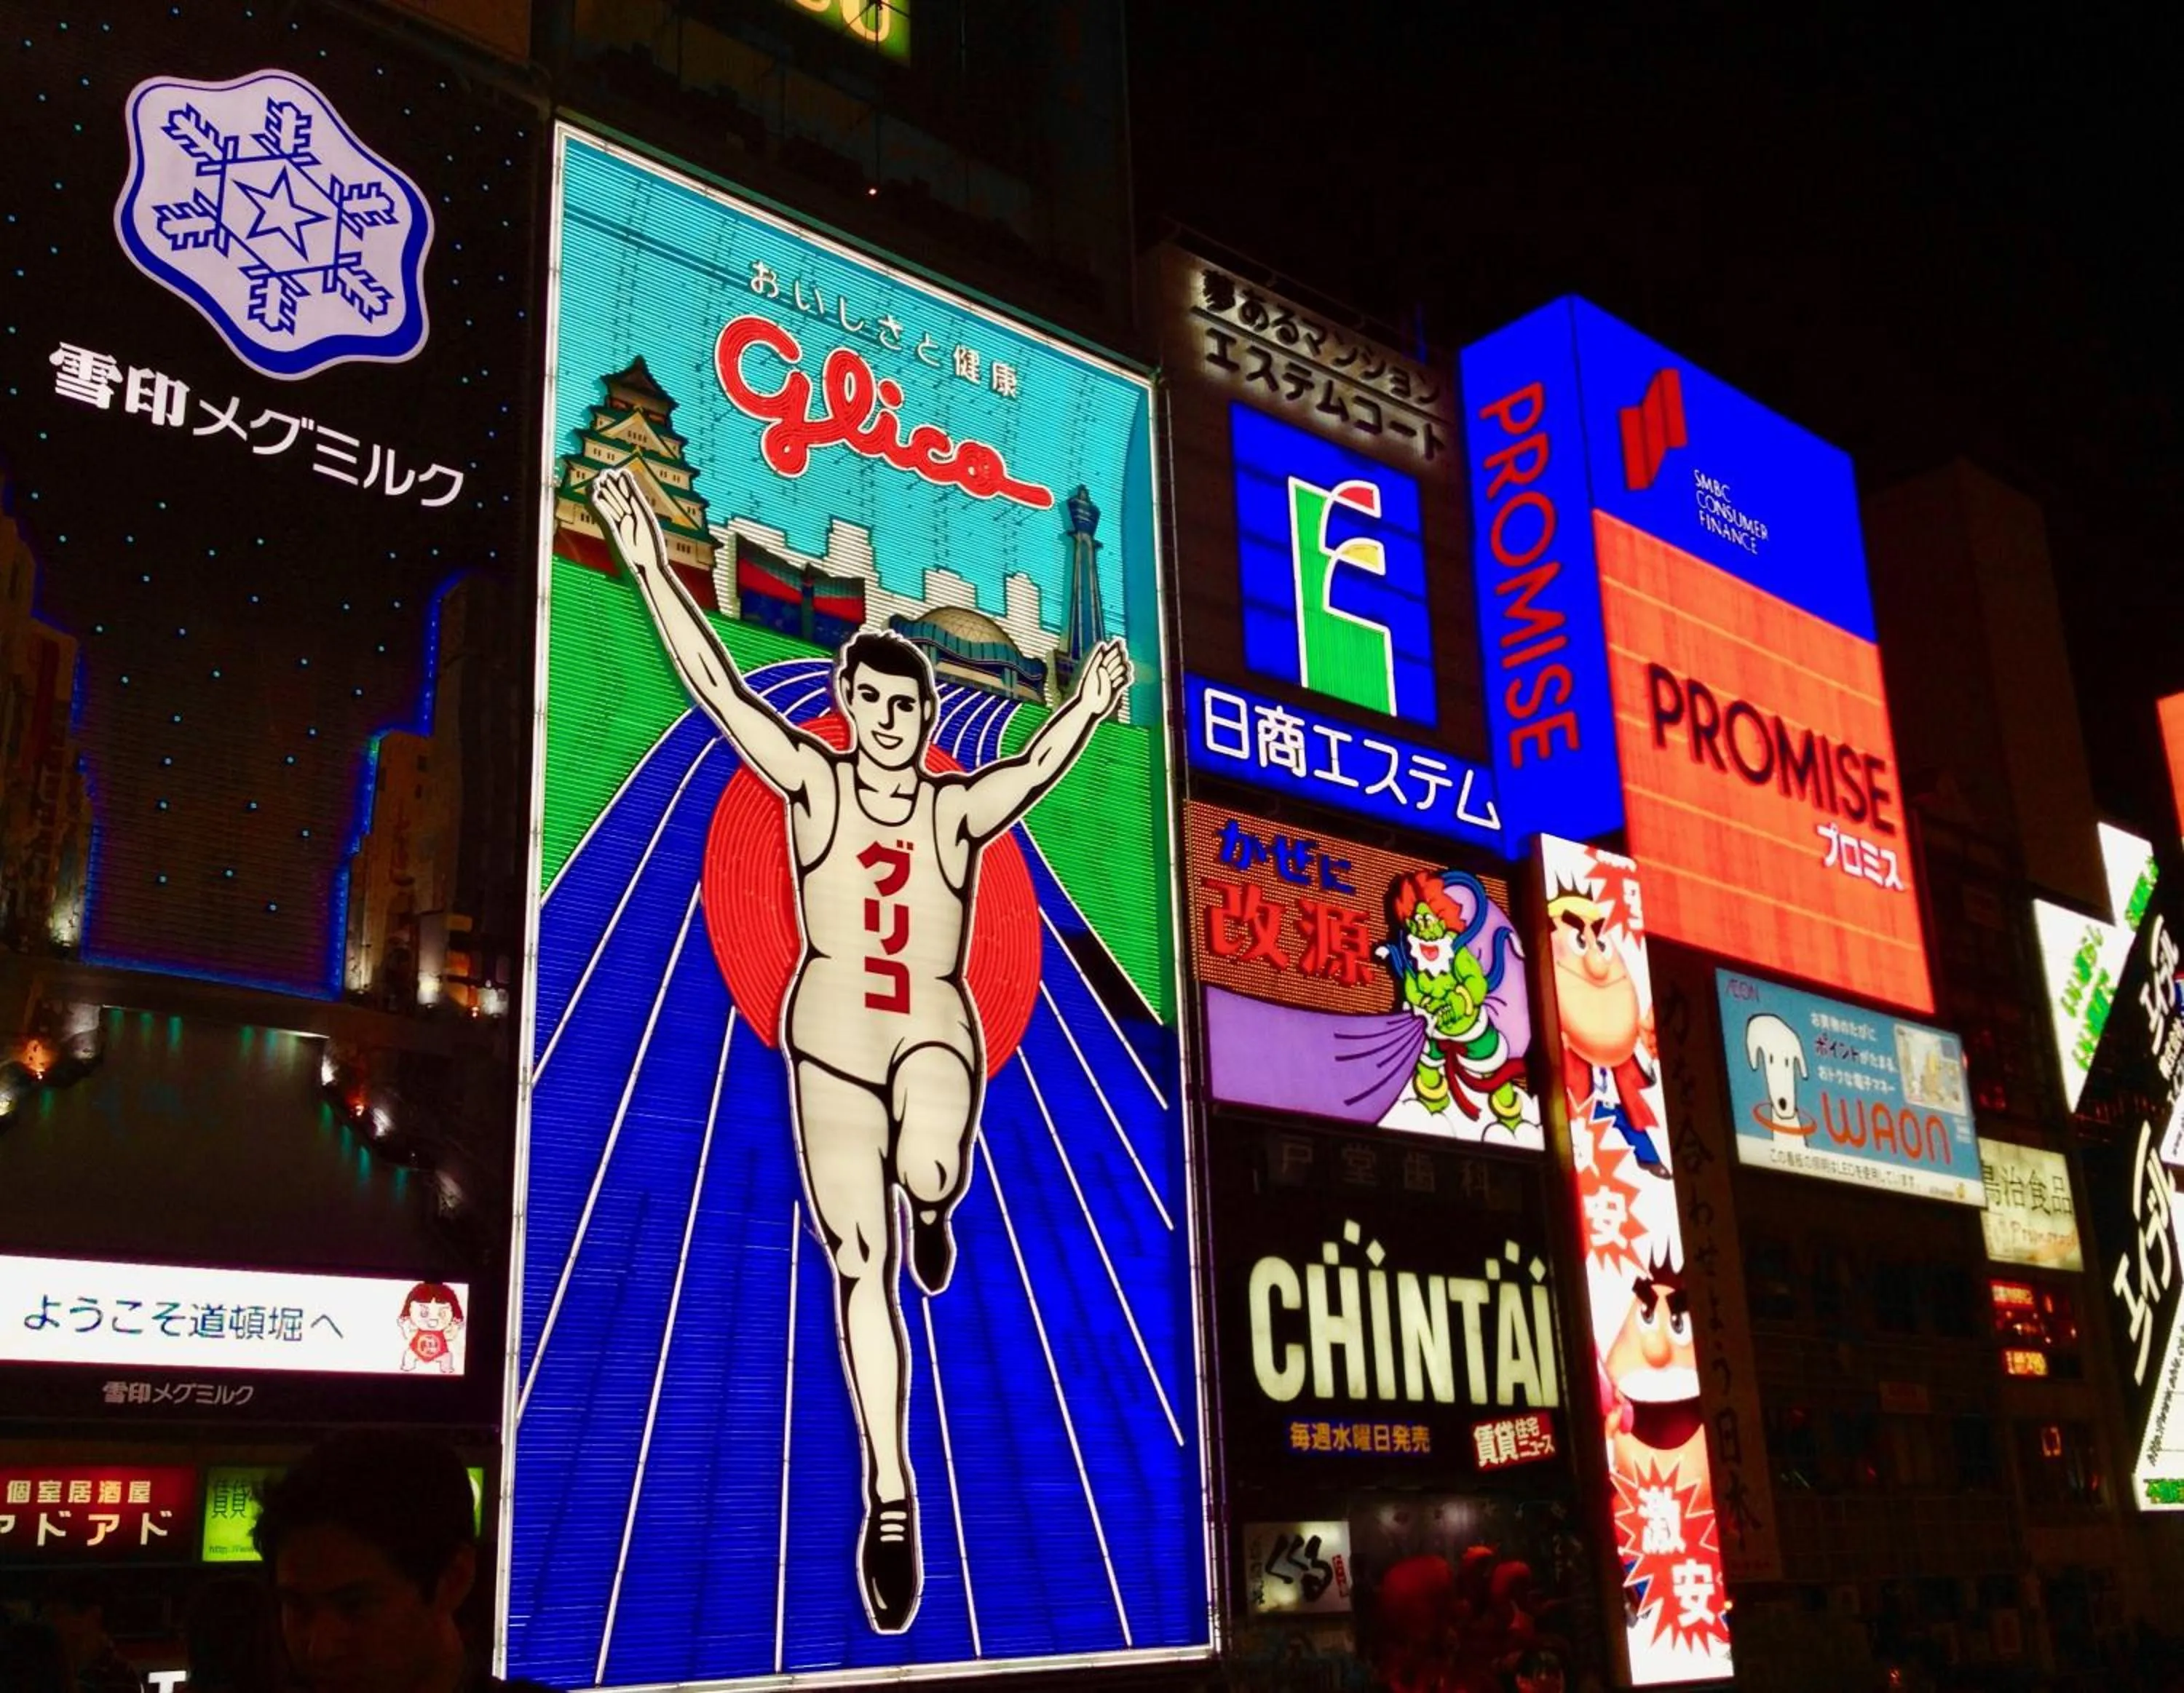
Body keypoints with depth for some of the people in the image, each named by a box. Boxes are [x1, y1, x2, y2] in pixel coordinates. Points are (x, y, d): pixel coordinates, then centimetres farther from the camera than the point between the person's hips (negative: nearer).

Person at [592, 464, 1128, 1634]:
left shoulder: (960, 810, 0)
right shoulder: (812, 784, -2)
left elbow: (1037, 766, -10)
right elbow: (716, 686, -8)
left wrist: (1088, 711, -23)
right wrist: (651, 569, -14)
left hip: (937, 1036, -1)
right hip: (830, 1047, 1)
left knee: (929, 1168, -35)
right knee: (859, 1265, 1)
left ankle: (932, 1211, 7)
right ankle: (890, 1496, 11)